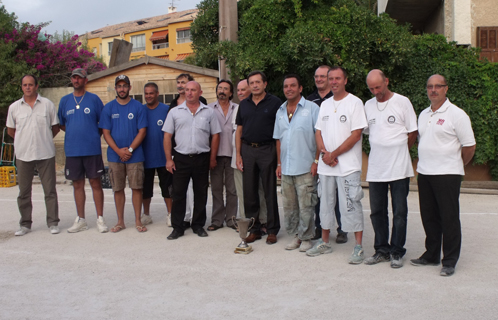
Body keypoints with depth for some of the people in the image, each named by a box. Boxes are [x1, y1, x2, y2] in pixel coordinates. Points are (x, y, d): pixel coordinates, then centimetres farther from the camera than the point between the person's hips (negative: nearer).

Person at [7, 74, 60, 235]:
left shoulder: (47, 104, 1)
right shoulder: (14, 107, 5)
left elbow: (55, 128, 9)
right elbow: (10, 131, 15)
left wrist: (43, 139, 7)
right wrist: (26, 140, 11)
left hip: (46, 154, -1)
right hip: (23, 155, 2)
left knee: (50, 190, 3)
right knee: (24, 192, 8)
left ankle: (53, 223, 12)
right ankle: (25, 224, 18)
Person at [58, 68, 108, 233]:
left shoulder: (94, 99, 2)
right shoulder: (64, 100, 9)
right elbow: (61, 124, 18)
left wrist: (93, 135, 2)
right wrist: (75, 133, 8)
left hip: (92, 149, -3)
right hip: (72, 150, 3)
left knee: (96, 183, 1)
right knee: (77, 185, 8)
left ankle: (100, 219, 8)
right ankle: (80, 220, 17)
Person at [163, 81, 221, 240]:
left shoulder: (208, 112, 5)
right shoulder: (175, 112, 5)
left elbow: (215, 136, 6)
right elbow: (167, 136, 4)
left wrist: (212, 158, 3)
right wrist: (169, 159, -2)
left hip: (202, 158, 0)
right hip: (181, 158, 0)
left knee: (201, 194, 8)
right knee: (178, 194, 3)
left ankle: (198, 225, 21)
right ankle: (177, 227, 12)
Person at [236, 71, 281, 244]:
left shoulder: (275, 102, -1)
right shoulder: (244, 104, 11)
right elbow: (239, 130, 12)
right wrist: (238, 155, 5)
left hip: (267, 150, -4)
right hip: (248, 150, 4)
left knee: (270, 192, 2)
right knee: (249, 192, 7)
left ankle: (272, 230, 11)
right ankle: (254, 229, 18)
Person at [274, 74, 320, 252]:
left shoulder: (311, 108, -3)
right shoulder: (280, 111, 14)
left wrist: (316, 161, -12)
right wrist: (279, 163, 13)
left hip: (305, 167, -5)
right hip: (286, 168, 6)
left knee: (306, 206, -1)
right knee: (289, 205, 11)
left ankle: (306, 237, 13)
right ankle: (295, 235, 23)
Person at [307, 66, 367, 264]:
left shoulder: (354, 103, -6)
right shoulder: (325, 105, 14)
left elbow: (355, 135, -12)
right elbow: (318, 132, 12)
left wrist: (334, 154, -12)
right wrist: (324, 153, -6)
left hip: (348, 165, -6)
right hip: (325, 165, 6)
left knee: (351, 205, -4)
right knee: (325, 203, 13)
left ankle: (358, 247, 5)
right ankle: (324, 242, 26)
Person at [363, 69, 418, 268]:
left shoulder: (402, 102, -3)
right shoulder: (368, 105, 10)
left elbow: (413, 132, 0)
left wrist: (398, 152, 3)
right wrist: (381, 151, 9)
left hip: (399, 168, -4)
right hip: (375, 168, 4)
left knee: (399, 212, 2)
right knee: (377, 212, 9)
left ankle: (396, 252, 13)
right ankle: (382, 250, 21)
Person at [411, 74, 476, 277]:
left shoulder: (456, 114, -8)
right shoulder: (423, 114, 14)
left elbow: (469, 146, -6)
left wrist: (456, 165, 5)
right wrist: (424, 162, 14)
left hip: (447, 174, -6)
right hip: (424, 174, 7)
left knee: (449, 218, 0)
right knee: (429, 217, 13)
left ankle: (450, 261, 9)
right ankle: (431, 256, 25)